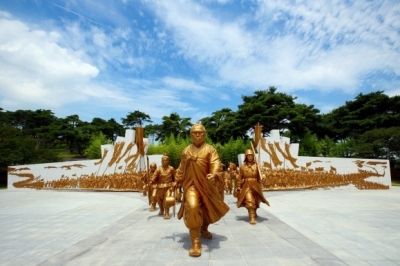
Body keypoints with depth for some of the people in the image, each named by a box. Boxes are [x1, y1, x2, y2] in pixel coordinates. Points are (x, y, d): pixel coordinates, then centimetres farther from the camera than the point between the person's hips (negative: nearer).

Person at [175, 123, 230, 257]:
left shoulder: (210, 149, -2)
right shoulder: (186, 151, 6)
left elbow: (216, 162, -17)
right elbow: (181, 168, 17)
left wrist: (214, 173, -37)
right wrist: (178, 181, 21)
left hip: (206, 185, 1)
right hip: (191, 184, -1)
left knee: (207, 208, 18)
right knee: (192, 207, -23)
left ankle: (204, 230, 50)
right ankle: (195, 242, -12)